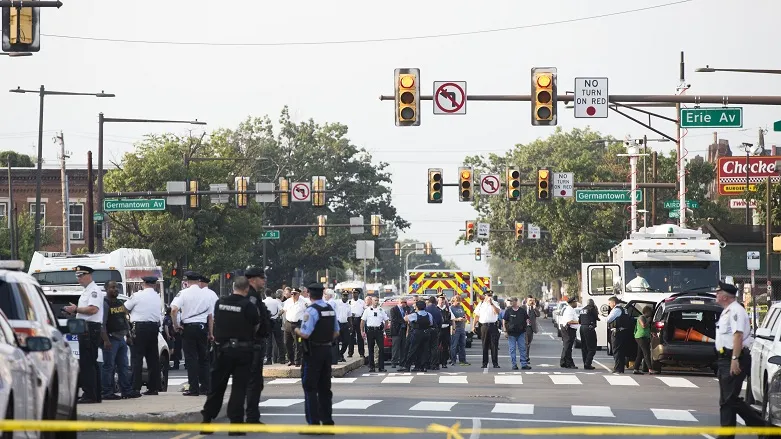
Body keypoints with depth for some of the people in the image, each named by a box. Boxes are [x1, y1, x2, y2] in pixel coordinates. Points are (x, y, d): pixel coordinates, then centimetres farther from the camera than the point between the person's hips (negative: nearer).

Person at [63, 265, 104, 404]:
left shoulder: (94, 291, -10)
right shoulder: (86, 292, 23)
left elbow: (93, 309, -22)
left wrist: (76, 309, -15)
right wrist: (74, 310, 12)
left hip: (91, 328, -11)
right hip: (86, 329, 11)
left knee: (87, 363, -12)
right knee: (91, 363, 13)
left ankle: (89, 395, -14)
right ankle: (96, 394, 17)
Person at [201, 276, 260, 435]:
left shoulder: (220, 303, -1)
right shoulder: (249, 306, -12)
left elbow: (216, 323, 10)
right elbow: (256, 328, -2)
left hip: (222, 349, 3)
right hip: (243, 350, -3)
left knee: (216, 386, 13)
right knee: (239, 388, 2)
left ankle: (206, 421, 17)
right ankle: (235, 424, 0)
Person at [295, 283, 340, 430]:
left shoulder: (311, 310, -17)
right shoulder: (330, 309, 8)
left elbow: (305, 334, -21)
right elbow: (336, 332, 14)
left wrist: (297, 331, -2)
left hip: (313, 352, -7)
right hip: (327, 350, 7)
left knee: (310, 388, -2)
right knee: (325, 387, 14)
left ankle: (313, 423, -6)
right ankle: (327, 421, 16)